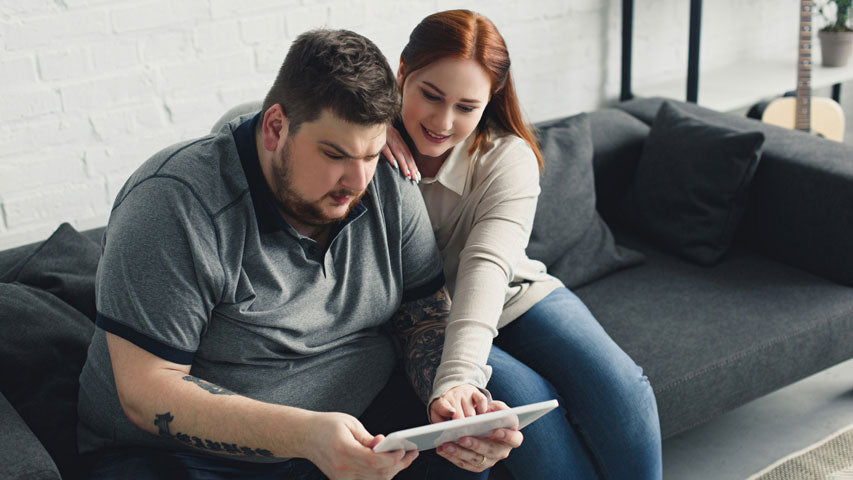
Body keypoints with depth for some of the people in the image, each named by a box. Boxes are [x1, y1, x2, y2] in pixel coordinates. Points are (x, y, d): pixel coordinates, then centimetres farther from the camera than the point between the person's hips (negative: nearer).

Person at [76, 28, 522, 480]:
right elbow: (147, 391, -22)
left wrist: (454, 389, -18)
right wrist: (303, 434, -35)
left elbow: (426, 313, 6)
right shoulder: (174, 206, -21)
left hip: (363, 418, 4)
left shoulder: (389, 186, -2)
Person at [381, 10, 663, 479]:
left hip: (515, 299, 2)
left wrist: (455, 378, -46)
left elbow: (486, 264, -30)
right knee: (531, 405, -29)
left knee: (621, 392, -23)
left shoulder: (509, 158, -14)